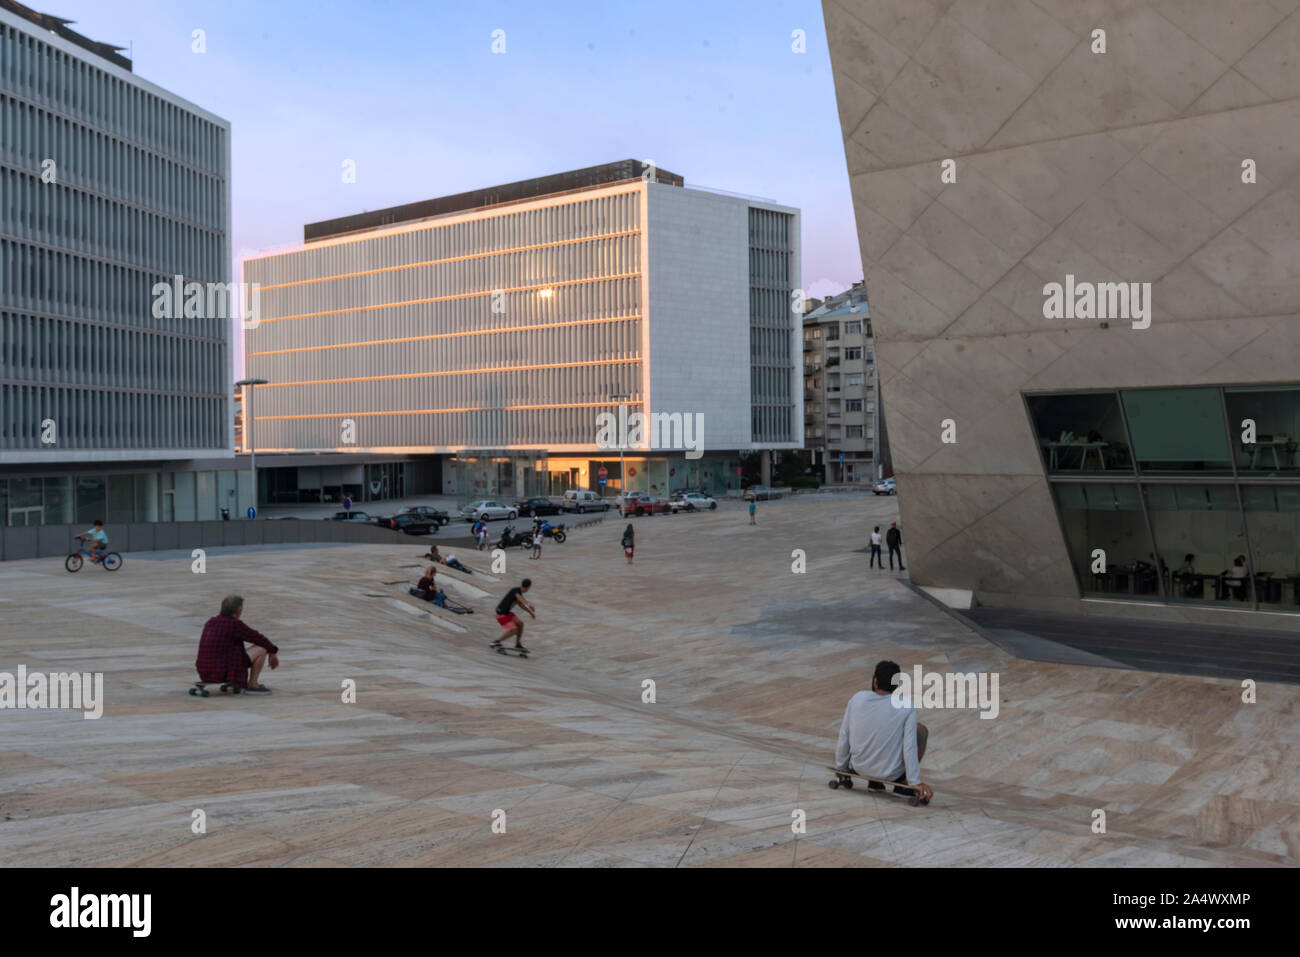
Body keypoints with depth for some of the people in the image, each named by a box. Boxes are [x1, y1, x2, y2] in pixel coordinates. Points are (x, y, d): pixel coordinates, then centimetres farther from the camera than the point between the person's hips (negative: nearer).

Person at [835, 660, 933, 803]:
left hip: (859, 769, 3)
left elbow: (843, 739, -2)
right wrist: (915, 782, -13)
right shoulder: (906, 707, -15)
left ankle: (874, 782, 24)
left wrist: (841, 769, 11)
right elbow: (909, 747, -18)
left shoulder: (857, 699, -8)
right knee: (922, 730, 18)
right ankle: (904, 784, 13)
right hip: (891, 774, -3)